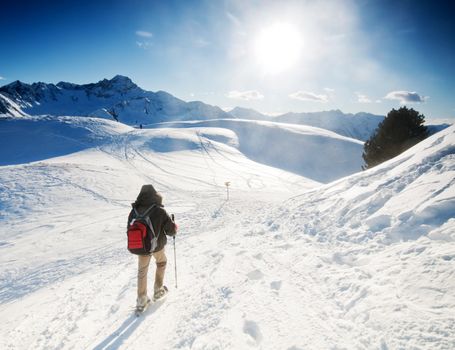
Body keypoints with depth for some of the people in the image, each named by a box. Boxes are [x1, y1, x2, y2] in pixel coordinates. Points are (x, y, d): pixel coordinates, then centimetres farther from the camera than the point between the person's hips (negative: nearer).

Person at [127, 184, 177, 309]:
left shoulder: (134, 211, -8)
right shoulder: (159, 211, -20)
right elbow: (171, 230, -14)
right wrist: (175, 226, 8)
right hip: (157, 246, -2)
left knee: (142, 272, 19)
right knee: (161, 262, 27)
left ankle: (141, 299, 25)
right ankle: (158, 290, 34)